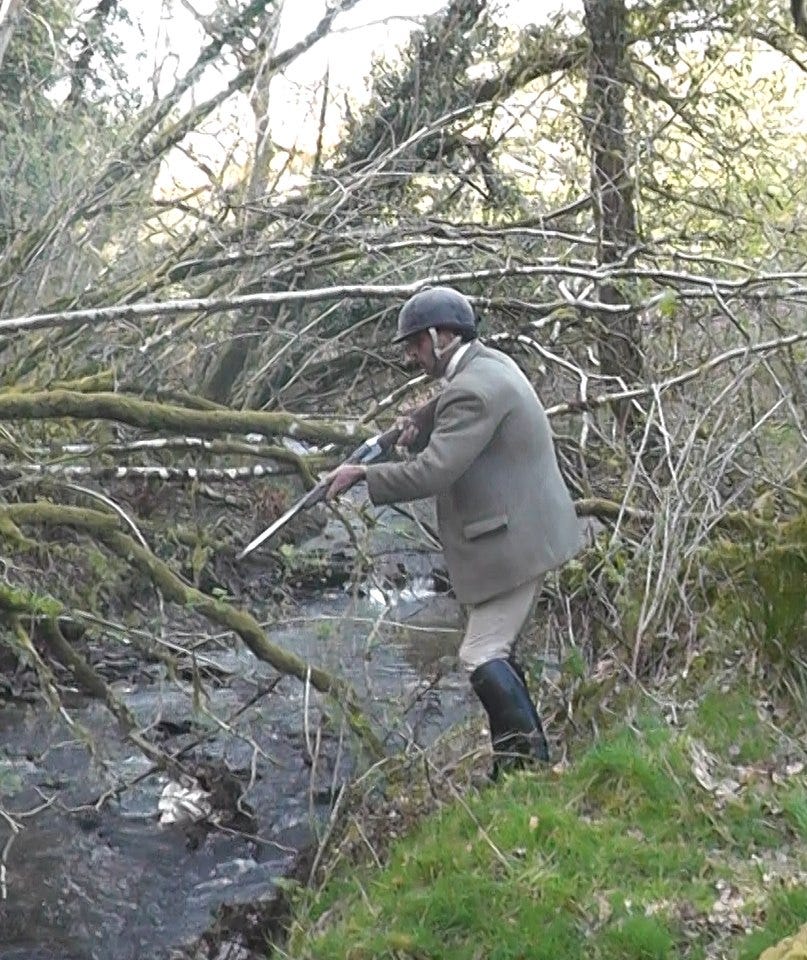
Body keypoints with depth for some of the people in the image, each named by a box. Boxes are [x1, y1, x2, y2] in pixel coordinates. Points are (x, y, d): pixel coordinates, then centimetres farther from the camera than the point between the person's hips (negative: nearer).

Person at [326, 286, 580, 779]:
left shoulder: (472, 390, -22)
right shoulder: (491, 364, 11)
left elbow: (432, 473, -26)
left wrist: (362, 475, -18)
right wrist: (424, 432, 6)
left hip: (515, 540, -11)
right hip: (522, 531, 11)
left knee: (482, 656, -8)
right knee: (496, 648, 17)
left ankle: (530, 761, -3)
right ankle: (524, 758, 25)